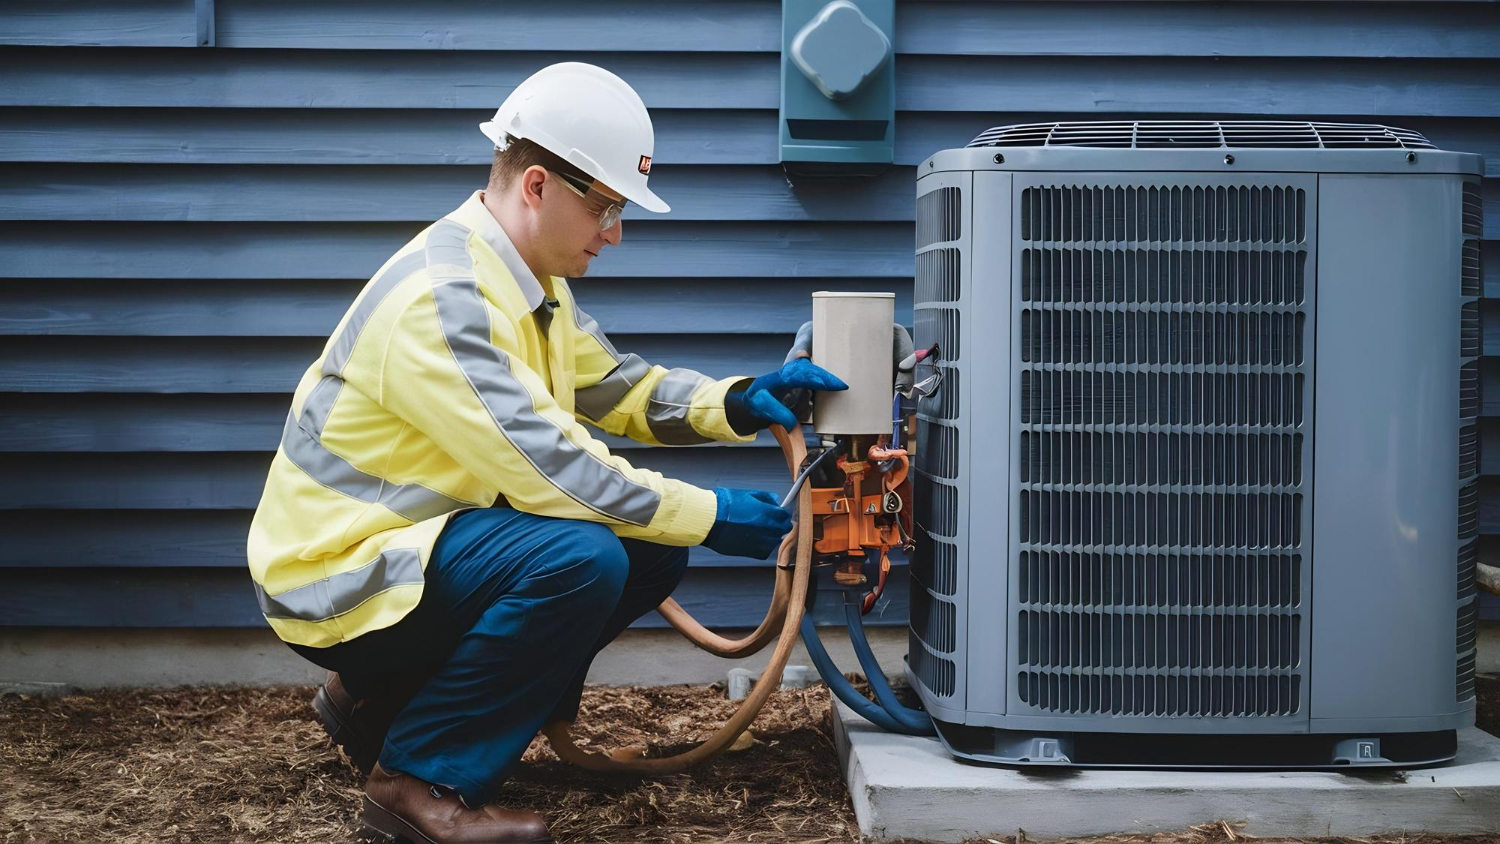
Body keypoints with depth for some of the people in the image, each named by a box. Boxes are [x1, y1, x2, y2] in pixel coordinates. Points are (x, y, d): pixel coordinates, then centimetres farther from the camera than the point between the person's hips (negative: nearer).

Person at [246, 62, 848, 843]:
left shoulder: (525, 281, 7)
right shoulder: (439, 298, -25)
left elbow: (618, 388, 10)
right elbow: (547, 466, -30)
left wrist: (740, 403, -8)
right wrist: (709, 515, -22)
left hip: (411, 549, 10)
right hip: (339, 575, -10)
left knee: (651, 548, 6)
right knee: (580, 559, -29)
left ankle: (385, 699, 13)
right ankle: (420, 779, -15)